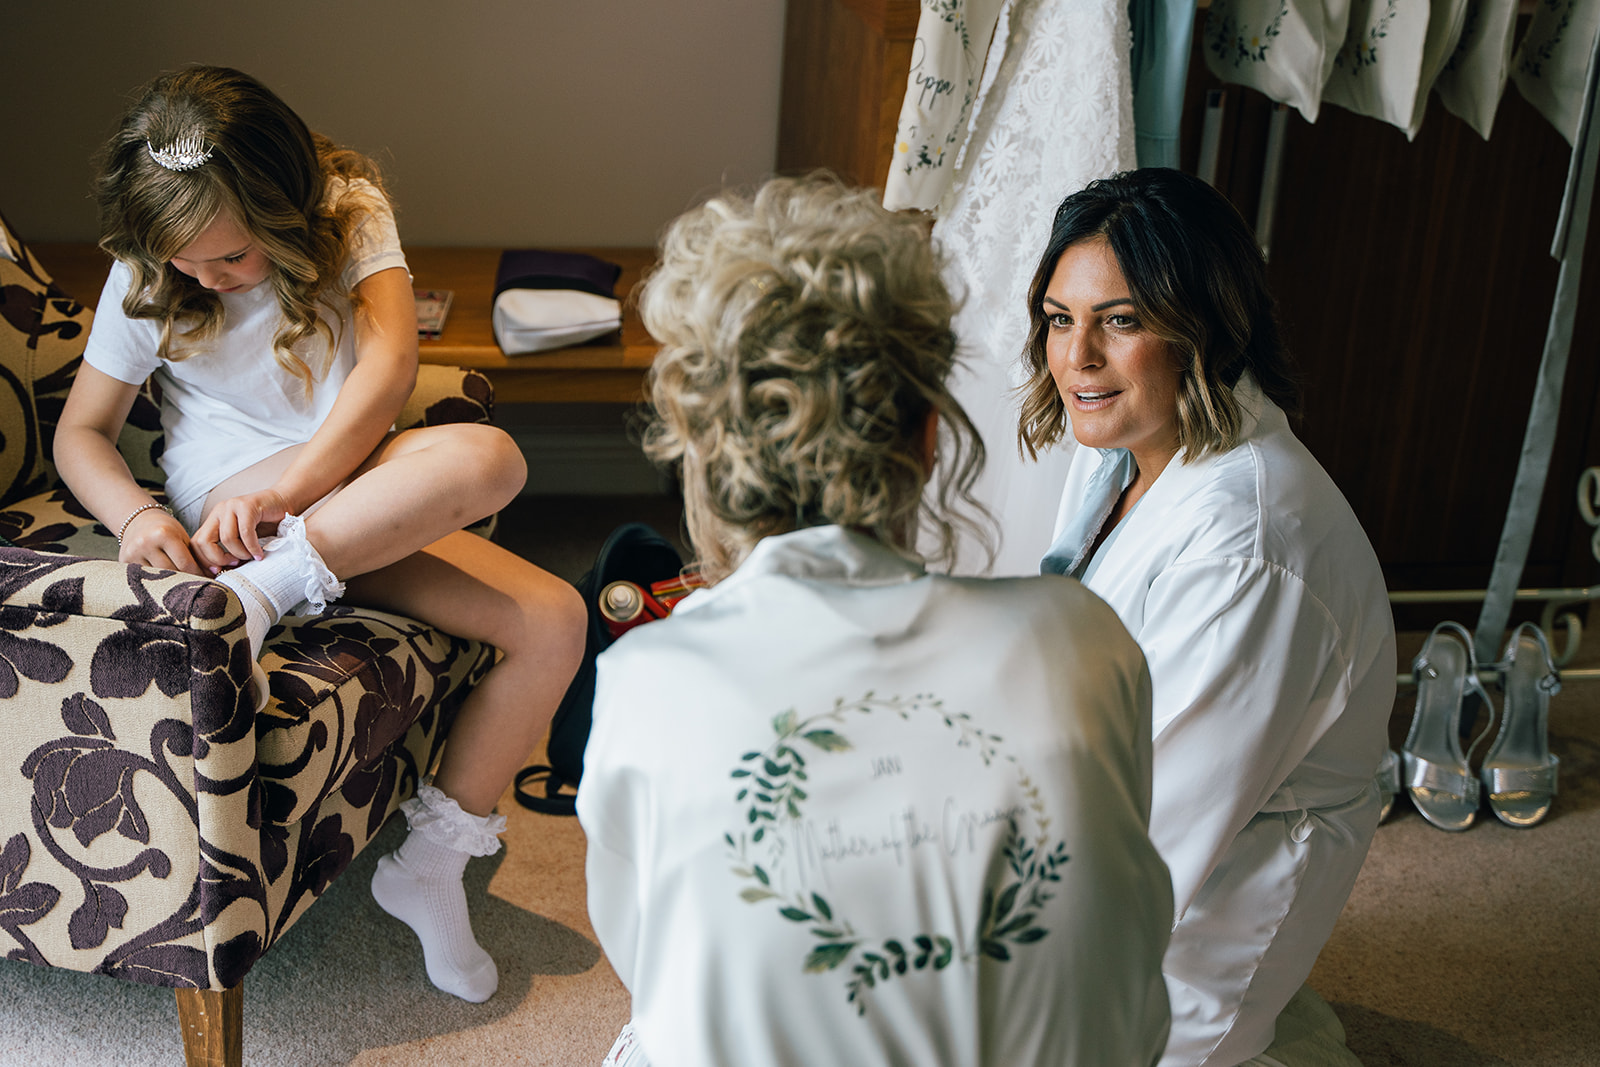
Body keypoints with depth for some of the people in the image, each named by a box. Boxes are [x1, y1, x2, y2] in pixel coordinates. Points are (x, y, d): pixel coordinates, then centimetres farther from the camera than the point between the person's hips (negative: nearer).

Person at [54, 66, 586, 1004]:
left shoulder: (349, 213, -4)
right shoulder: (145, 278, -2)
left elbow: (393, 356, -19)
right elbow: (81, 431, 3)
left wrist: (291, 481, -32)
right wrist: (136, 514, -20)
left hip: (355, 494, 4)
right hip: (229, 502, -4)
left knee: (554, 620, -15)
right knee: (485, 456, -30)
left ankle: (432, 864, -10)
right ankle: (261, 591, -30)